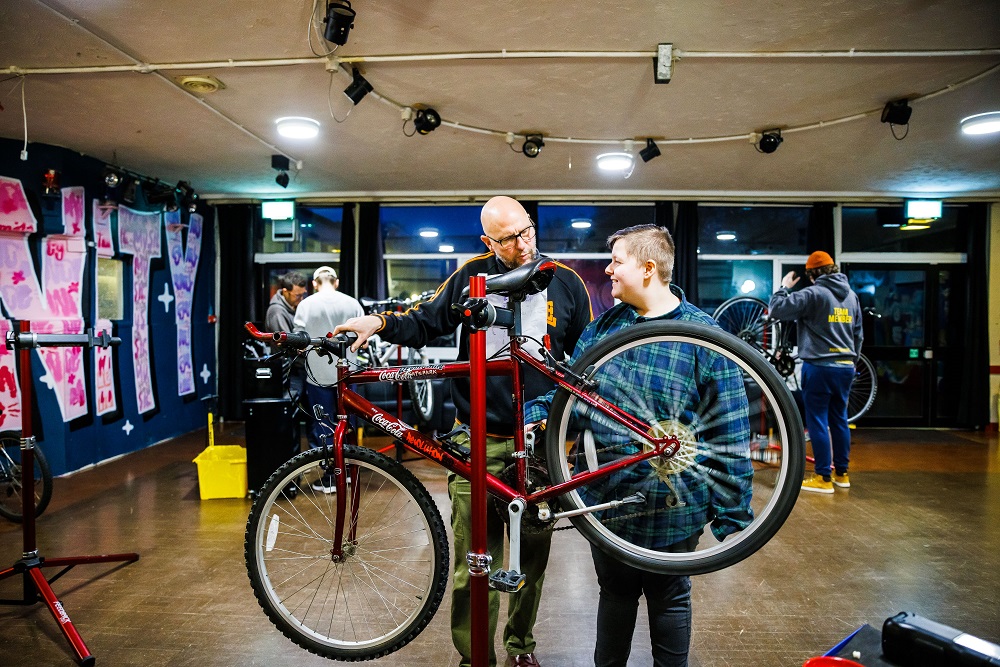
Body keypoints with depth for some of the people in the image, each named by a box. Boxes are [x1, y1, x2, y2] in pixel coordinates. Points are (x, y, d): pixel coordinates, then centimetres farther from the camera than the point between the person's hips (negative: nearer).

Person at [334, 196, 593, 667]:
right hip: (478, 441, -1)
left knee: (533, 554, 14)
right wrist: (381, 322, -8)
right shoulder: (471, 275, 2)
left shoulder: (565, 282, 3)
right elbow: (427, 323, 11)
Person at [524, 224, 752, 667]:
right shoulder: (602, 327, 2)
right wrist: (538, 414, -9)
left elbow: (730, 433, -11)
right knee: (615, 593, 22)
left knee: (669, 599, 17)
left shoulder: (705, 338, -12)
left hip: (670, 510, -4)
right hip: (604, 500, 4)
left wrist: (732, 513, -10)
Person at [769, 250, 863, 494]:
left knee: (817, 421, -2)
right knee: (839, 420, 15)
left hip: (819, 366, -7)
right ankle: (842, 473, 23)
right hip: (846, 366, 7)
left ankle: (823, 478, 0)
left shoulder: (813, 293, -12)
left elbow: (776, 309, -15)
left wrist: (784, 287, 1)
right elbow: (858, 334, 20)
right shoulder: (851, 296, 13)